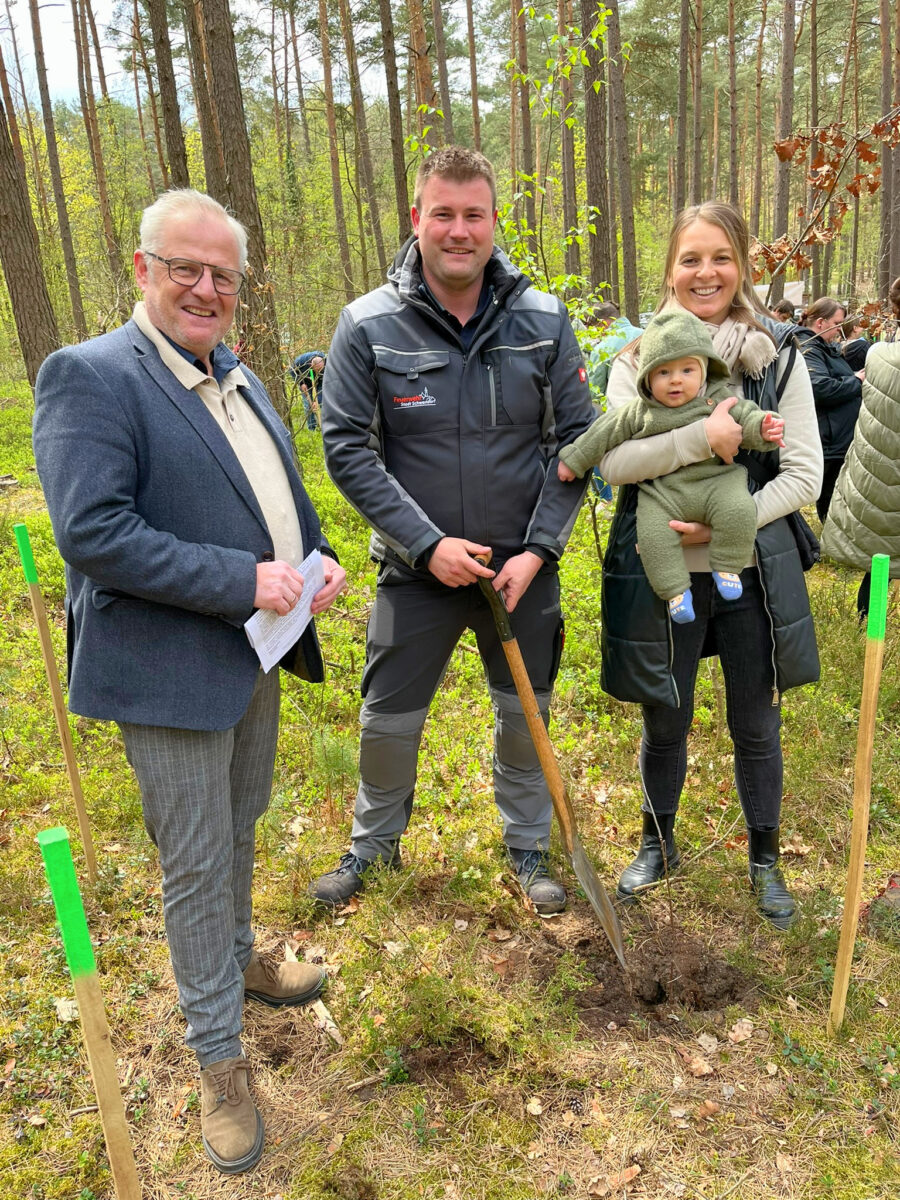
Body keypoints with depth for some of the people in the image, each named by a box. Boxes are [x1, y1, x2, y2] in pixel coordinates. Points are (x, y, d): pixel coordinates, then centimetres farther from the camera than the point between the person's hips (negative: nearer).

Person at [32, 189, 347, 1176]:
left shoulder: (235, 376, 11)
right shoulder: (89, 375, -15)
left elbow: (284, 492, 19)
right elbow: (92, 533, -25)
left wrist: (317, 559, -1)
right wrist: (243, 580, -25)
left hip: (255, 651, 8)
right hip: (169, 669, -7)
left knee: (237, 831, 25)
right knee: (196, 866, 7)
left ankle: (234, 960, 50)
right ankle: (218, 1058, 27)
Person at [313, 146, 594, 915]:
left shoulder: (543, 320, -4)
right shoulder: (369, 325, -9)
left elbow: (576, 438, -1)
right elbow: (347, 448, -10)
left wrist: (539, 547, -11)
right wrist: (427, 543, -17)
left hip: (524, 567, 2)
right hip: (418, 569, -1)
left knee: (526, 716, 16)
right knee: (388, 722, 11)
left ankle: (528, 844, 40)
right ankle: (374, 840, 40)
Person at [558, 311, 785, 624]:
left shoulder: (720, 399, 5)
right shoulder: (639, 412, 5)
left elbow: (745, 418, 7)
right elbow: (606, 432, 10)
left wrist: (764, 427, -17)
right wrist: (574, 460, 12)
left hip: (716, 480, 0)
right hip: (662, 491, 0)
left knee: (739, 509, -26)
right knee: (653, 533, -22)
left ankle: (725, 567, -3)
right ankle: (676, 589, -4)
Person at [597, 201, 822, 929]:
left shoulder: (779, 359, 0)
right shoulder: (638, 358, -1)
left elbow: (804, 475, -4)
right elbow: (614, 462, -13)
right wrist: (702, 438, -26)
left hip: (754, 571, 1)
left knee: (756, 724, 14)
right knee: (665, 723, 14)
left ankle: (765, 860, 36)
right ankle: (659, 844, 40)